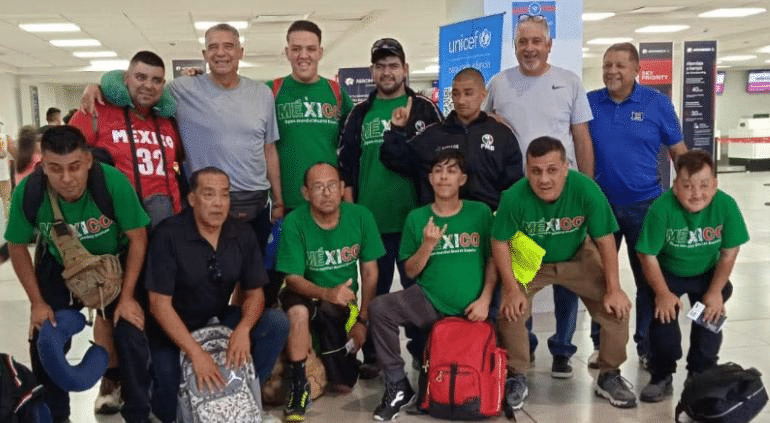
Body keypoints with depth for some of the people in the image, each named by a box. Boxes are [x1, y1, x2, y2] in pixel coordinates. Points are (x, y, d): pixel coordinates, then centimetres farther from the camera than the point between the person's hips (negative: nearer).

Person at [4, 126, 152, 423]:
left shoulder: (113, 182, -35)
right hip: (59, 268, 2)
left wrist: (127, 296, -17)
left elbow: (137, 238, -20)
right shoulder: (28, 192, -28)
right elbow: (17, 247, -8)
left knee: (131, 338, -10)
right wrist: (37, 302, -6)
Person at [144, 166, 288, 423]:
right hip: (172, 330, -4)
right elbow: (159, 302, -21)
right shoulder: (168, 235, -19)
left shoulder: (243, 235, -7)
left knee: (277, 323, -17)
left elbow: (255, 292, -2)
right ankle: (157, 377, 18)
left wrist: (243, 329, -25)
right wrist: (195, 352, -31)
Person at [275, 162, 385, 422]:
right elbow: (294, 278, -19)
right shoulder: (294, 223, -19)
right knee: (298, 311, -39)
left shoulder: (361, 217, -11)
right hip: (306, 294, -2)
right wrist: (327, 293, -38)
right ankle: (298, 385, -18)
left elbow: (370, 272, -3)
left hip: (344, 302, 2)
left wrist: (363, 320, -4)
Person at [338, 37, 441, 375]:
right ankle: (372, 356, 21)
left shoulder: (424, 110, 4)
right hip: (371, 219, 2)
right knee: (375, 289, 11)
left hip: (415, 217, -2)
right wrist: (350, 210, -1)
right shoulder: (359, 115, 9)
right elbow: (347, 166, 8)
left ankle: (422, 352, 19)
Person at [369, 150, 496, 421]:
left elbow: (492, 260, 1)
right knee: (379, 309, -24)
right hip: (429, 302, 0)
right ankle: (398, 386, -11)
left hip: (471, 308, 0)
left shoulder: (481, 212, 0)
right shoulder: (417, 218, 1)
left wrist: (484, 300, -12)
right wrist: (428, 245, -16)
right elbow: (410, 272, 1)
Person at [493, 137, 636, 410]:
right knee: (510, 312, -17)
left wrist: (614, 290, -15)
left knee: (617, 308, -8)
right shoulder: (514, 197, -32)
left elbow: (605, 240, -18)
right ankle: (517, 377, 8)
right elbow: (500, 243, -16)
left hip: (578, 258, 1)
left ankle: (609, 376, 15)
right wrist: (511, 290, -19)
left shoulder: (586, 190, -31)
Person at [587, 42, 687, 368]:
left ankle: (648, 346, 22)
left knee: (649, 277, 7)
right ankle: (601, 344, 23)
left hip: (645, 204, -1)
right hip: (599, 203, 1)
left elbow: (678, 151, 3)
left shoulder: (657, 103, -2)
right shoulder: (589, 102, 1)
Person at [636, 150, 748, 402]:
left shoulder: (726, 205, -26)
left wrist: (715, 291, -12)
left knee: (711, 315, -6)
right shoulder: (662, 208, -33)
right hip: (668, 273, -2)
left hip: (707, 274, 2)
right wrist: (663, 293, -20)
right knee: (663, 314, -15)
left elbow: (729, 253, -12)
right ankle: (662, 377, 5)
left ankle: (700, 374, 18)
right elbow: (648, 255, -22)